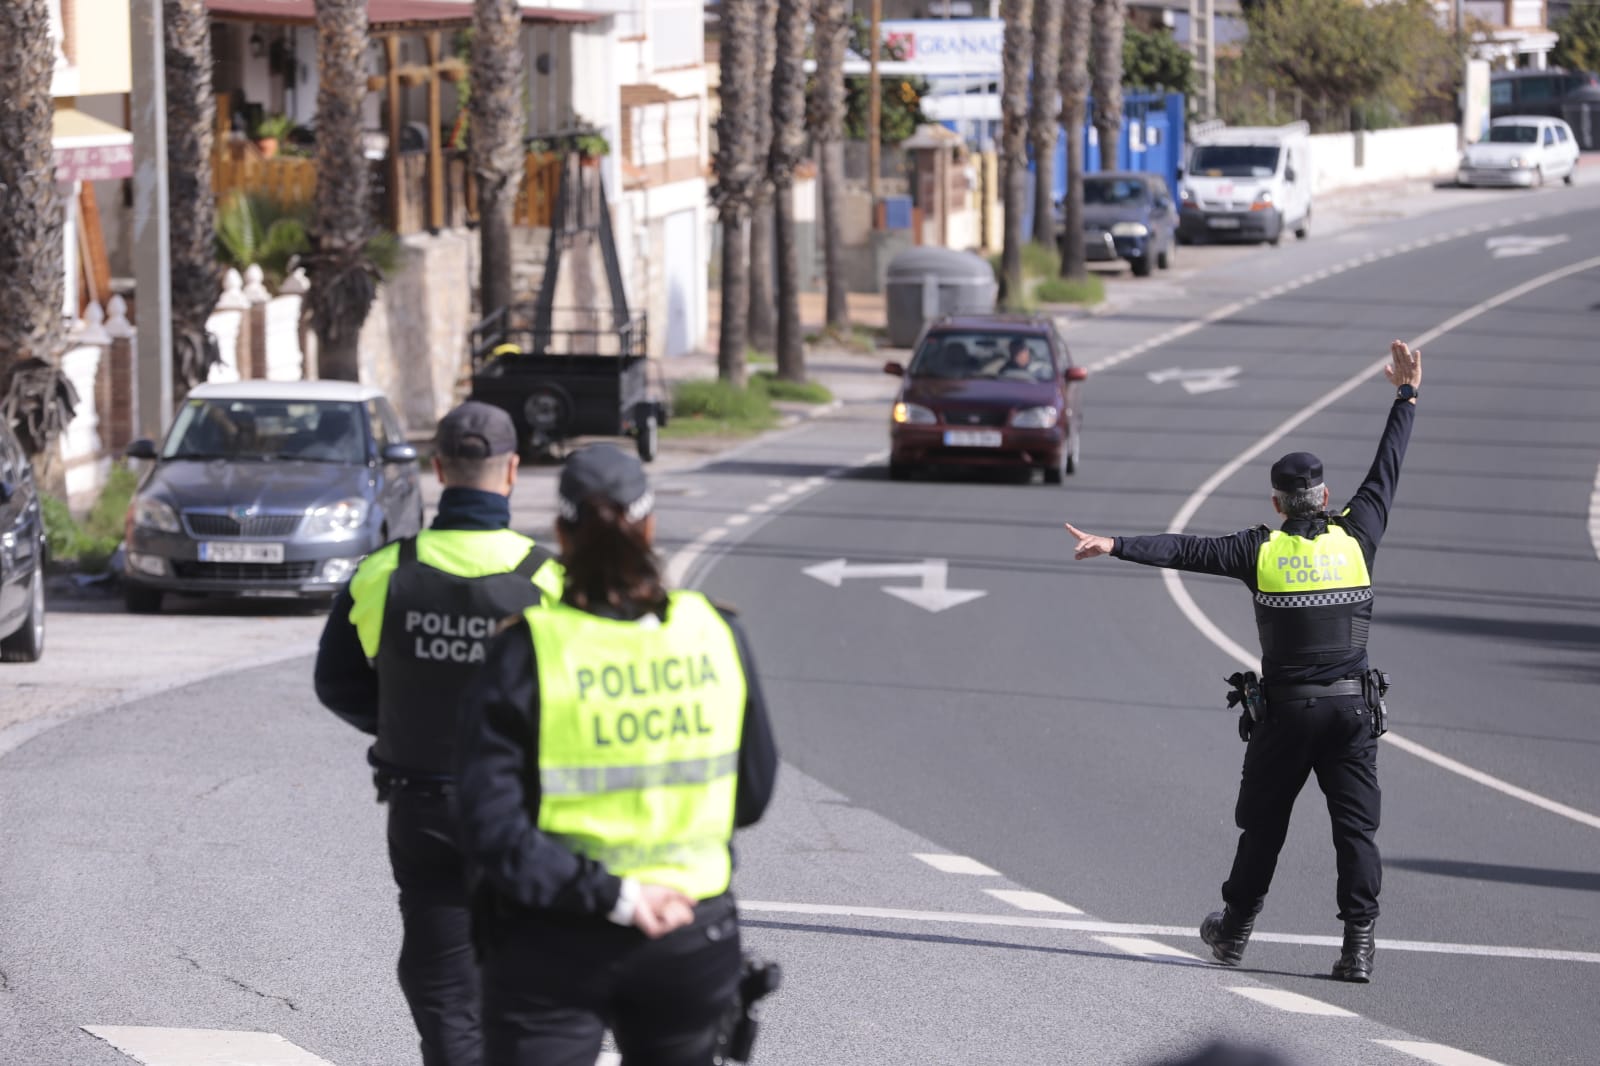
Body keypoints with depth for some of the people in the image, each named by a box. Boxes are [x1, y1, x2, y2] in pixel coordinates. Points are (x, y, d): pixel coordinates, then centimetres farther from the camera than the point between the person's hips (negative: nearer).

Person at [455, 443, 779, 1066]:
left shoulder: (527, 653, -13)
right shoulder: (717, 635, -4)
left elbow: (492, 828, -20)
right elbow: (752, 796, 5)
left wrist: (611, 895, -17)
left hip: (556, 947, -3)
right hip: (693, 940, 3)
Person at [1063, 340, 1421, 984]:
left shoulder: (1262, 549, -4)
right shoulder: (1356, 538, 1)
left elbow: (1187, 551, -9)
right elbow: (1385, 473, 12)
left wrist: (1116, 546, -9)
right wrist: (1406, 397, 23)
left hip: (1285, 712, -1)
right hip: (1353, 707, 1)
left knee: (1263, 823, 13)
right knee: (1355, 824, 0)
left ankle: (1234, 931, 24)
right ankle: (1358, 942, -9)